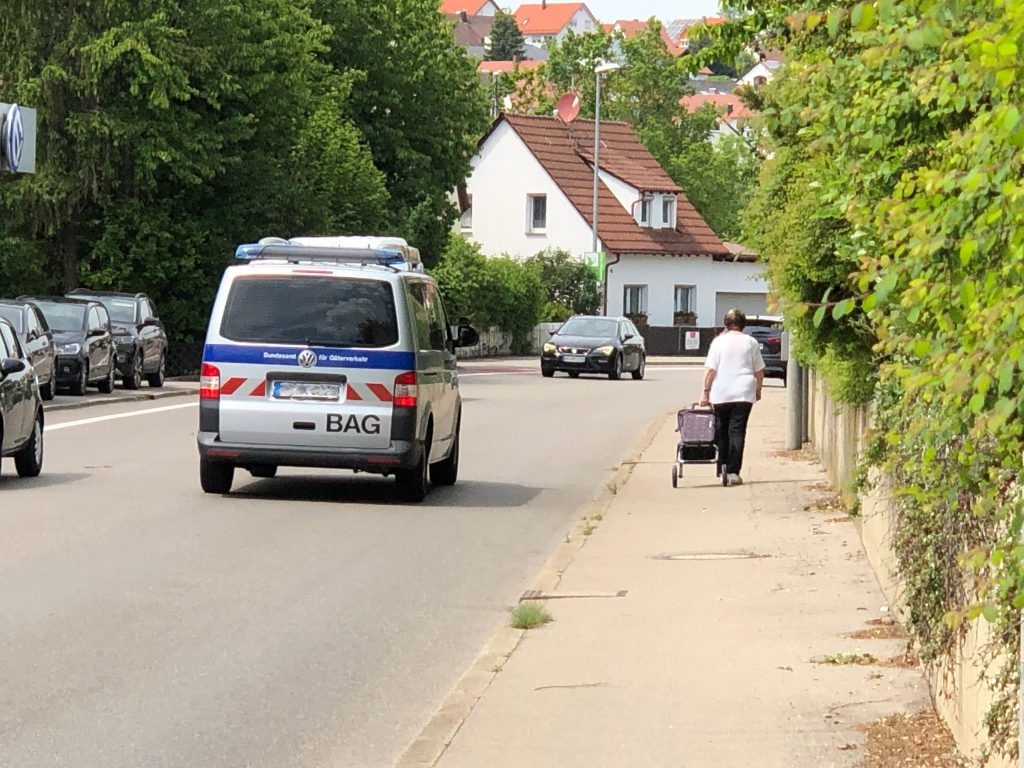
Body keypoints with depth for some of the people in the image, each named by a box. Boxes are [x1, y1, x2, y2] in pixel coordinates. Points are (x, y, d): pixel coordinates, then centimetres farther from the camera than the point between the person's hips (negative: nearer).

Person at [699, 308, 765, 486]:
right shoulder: (751, 342, 4)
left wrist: (706, 391, -1)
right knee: (737, 432, -2)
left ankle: (723, 466, 14)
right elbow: (759, 370, 6)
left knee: (721, 430, 13)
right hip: (744, 393, 0)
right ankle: (733, 472, -8)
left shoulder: (718, 341, 1)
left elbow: (710, 369, -5)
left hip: (720, 394, 0)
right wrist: (758, 390, 19)